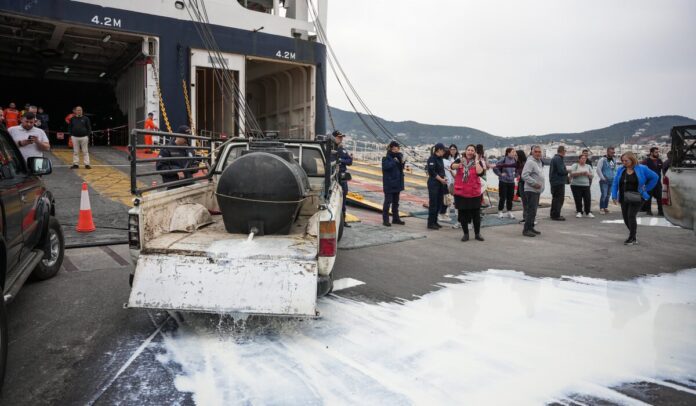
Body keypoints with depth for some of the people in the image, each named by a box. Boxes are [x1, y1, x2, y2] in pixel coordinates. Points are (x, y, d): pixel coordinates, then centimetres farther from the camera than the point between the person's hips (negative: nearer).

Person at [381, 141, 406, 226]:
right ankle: (385, 219, 5)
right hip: (389, 183, -6)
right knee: (388, 201, -2)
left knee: (396, 202, 14)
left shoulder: (398, 156, 8)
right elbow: (386, 166, -24)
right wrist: (394, 161, -20)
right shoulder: (386, 157, -10)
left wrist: (402, 162, -4)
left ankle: (395, 218, 23)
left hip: (397, 183, 7)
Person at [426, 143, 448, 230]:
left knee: (439, 203, 11)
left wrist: (444, 178, 1)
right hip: (433, 183, -9)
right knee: (433, 203, -6)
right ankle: (430, 223, 0)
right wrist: (441, 179, -13)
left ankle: (434, 222, 20)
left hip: (440, 184, 9)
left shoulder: (440, 159, 15)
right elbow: (432, 172, -19)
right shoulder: (432, 158, -12)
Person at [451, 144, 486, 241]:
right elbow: (452, 166, -20)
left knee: (476, 214, 7)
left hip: (474, 192, 0)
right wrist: (459, 164, -41)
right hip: (460, 192, 0)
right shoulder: (460, 160, 1)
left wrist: (476, 160, -11)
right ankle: (466, 233, 19)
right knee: (463, 214, 7)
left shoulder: (478, 162, 1)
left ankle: (477, 233, 20)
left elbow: (479, 172, -18)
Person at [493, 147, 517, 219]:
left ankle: (509, 212, 21)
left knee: (510, 197, 9)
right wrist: (500, 174, -13)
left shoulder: (515, 160, 3)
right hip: (503, 181, -5)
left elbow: (517, 169, 20)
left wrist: (514, 174, 5)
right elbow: (495, 168, -14)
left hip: (511, 181, 5)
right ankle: (500, 212, 11)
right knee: (502, 197, -1)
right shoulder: (503, 160, -13)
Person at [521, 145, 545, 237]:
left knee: (533, 210, 14)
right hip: (531, 190, -10)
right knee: (531, 210, -11)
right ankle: (526, 230, -8)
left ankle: (531, 227, 22)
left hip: (537, 190, 10)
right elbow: (525, 175, -22)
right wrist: (535, 183, -23)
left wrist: (541, 184, 13)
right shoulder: (530, 162, -14)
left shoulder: (539, 162, 16)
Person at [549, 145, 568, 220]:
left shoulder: (554, 158, 15)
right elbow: (561, 171, -22)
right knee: (559, 199, -7)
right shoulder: (558, 159, -17)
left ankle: (554, 214, 24)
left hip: (554, 181, 11)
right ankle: (556, 215, -5)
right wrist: (567, 171, -5)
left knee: (555, 198, 17)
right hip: (559, 182, -11)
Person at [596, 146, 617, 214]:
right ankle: (601, 209, -4)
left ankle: (606, 208, 18)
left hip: (612, 181, 6)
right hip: (604, 181, -6)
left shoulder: (614, 160, 12)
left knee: (608, 195, 10)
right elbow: (598, 169, -13)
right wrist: (603, 178, -13)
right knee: (604, 195, -11)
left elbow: (615, 169, 22)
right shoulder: (602, 160, -8)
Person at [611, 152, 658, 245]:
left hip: (636, 198, -4)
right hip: (624, 198, 4)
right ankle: (632, 235, 26)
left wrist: (646, 189, -1)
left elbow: (655, 177, 2)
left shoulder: (642, 169, -4)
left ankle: (632, 238, -3)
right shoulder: (621, 170, 5)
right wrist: (614, 196, -3)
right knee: (626, 218, 7)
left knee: (631, 216, -13)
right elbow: (615, 183, 5)